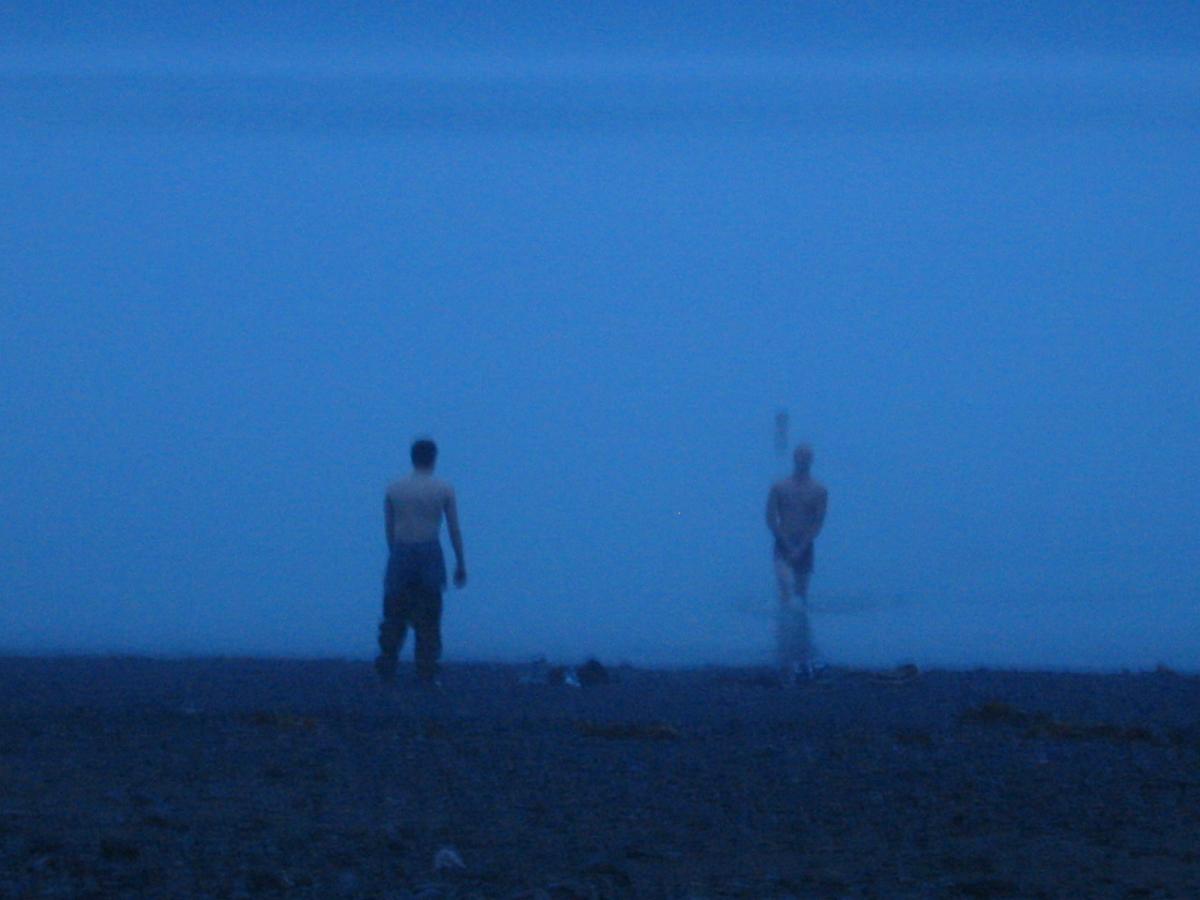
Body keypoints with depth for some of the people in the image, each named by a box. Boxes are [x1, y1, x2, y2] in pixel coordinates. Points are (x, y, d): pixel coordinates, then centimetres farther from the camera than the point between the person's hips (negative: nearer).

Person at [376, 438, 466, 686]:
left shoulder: (394, 489, 4)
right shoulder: (444, 489, 0)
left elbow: (388, 529, 7)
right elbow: (454, 530, 1)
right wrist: (460, 564, 8)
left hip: (401, 554, 1)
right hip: (430, 554, -1)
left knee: (394, 617, 8)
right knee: (428, 620, 3)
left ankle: (386, 668, 5)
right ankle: (426, 673, 2)